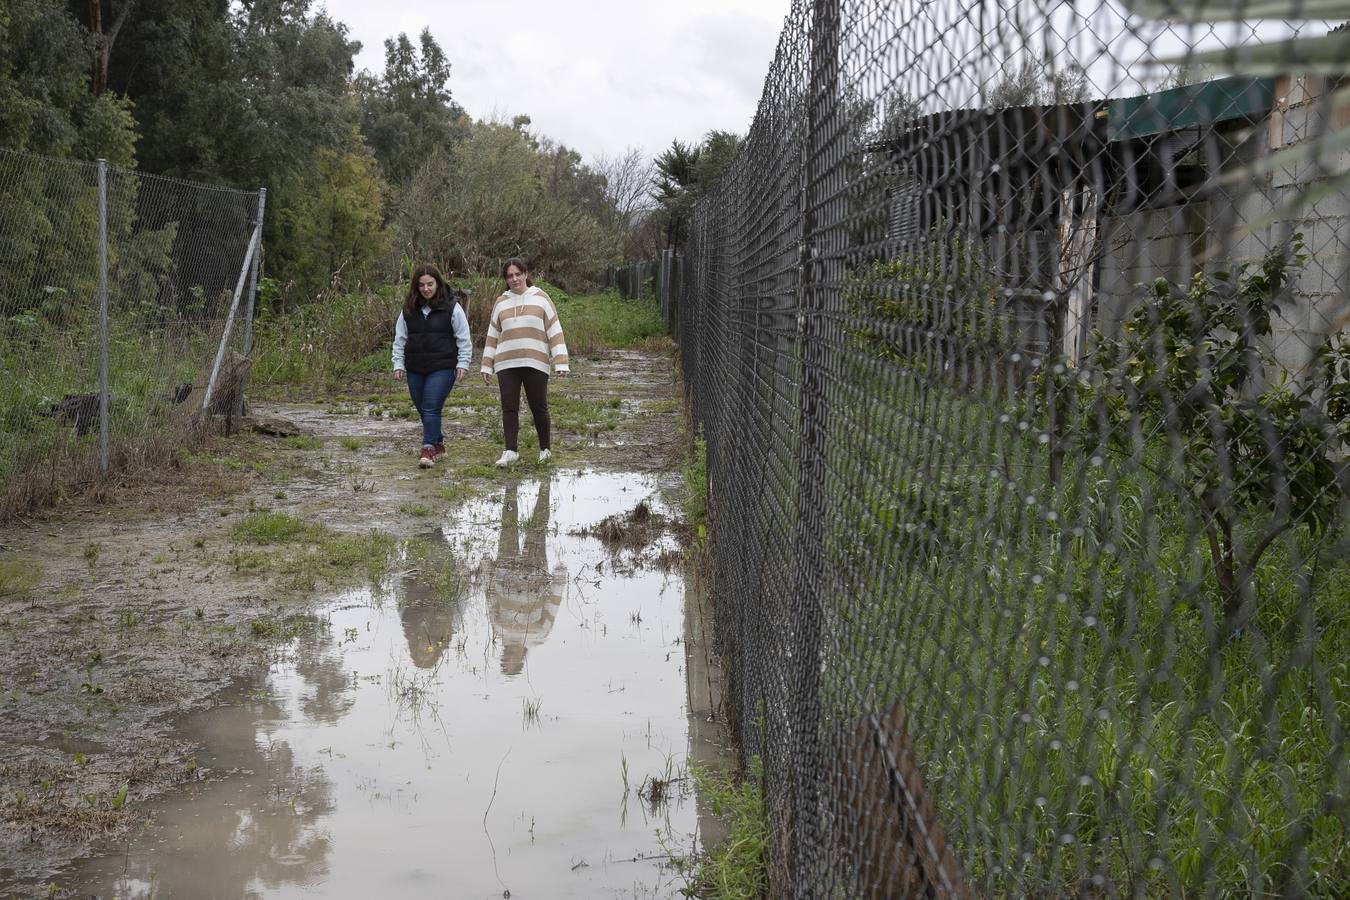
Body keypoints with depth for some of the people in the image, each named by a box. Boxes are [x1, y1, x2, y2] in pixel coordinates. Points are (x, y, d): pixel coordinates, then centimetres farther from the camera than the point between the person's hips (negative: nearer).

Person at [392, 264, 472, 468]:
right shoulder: (408, 309, 7)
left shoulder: (452, 307, -3)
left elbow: (463, 338, 1)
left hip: (443, 368, -5)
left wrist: (463, 363, -3)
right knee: (423, 410, 11)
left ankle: (428, 449, -10)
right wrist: (398, 364, 8)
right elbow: (400, 338, 14)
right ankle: (438, 444, 26)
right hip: (415, 369, 5)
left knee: (431, 408, -13)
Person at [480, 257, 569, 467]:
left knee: (538, 407, 2)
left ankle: (545, 449, 17)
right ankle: (510, 451, -1)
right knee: (509, 407, -3)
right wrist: (486, 366, 13)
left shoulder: (540, 298, 6)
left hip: (535, 363, -2)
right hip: (506, 364, 3)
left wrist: (560, 362, -6)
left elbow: (555, 331, 2)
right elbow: (493, 335, 18)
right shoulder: (501, 302, 14)